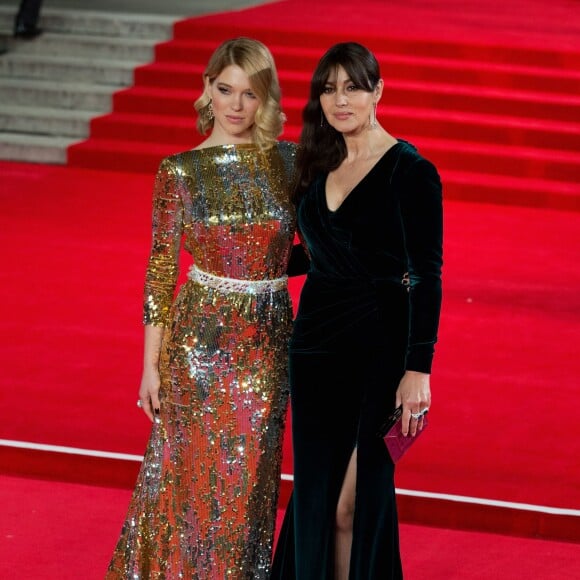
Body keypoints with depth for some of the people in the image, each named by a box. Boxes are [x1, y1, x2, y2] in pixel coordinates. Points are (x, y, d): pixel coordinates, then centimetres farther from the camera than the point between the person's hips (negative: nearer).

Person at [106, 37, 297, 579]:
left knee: (246, 484, 7)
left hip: (267, 341, 2)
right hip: (199, 337, -2)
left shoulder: (289, 162, 1)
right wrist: (151, 365, -3)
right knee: (193, 477, 4)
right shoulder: (180, 171, -4)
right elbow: (160, 269, -1)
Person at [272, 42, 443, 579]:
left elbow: (427, 275, -13)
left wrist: (418, 368, -19)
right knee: (314, 498, 8)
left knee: (355, 503, -4)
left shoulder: (410, 171, -10)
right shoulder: (317, 167, 10)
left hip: (379, 348, -6)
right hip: (316, 342, 6)